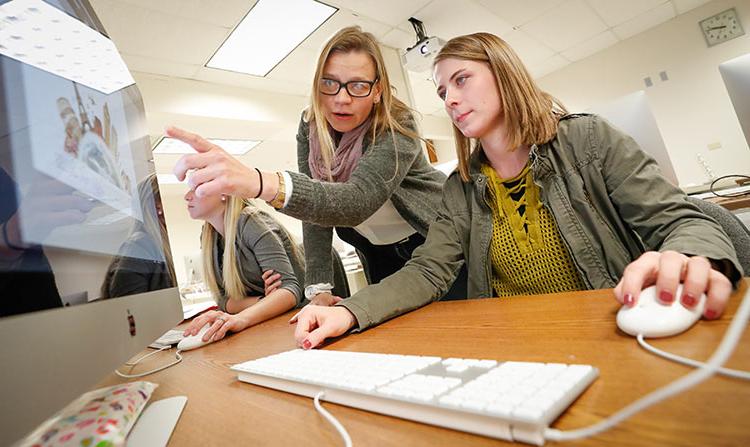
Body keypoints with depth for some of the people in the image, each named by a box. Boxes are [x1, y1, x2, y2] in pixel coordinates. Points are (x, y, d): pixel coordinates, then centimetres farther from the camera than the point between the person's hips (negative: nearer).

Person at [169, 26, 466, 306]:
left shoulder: (397, 128, -27)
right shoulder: (310, 126, -11)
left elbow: (358, 200, -44)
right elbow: (315, 202, -13)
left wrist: (260, 182, -60)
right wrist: (319, 288, -22)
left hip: (434, 242, -3)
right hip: (379, 253, 4)